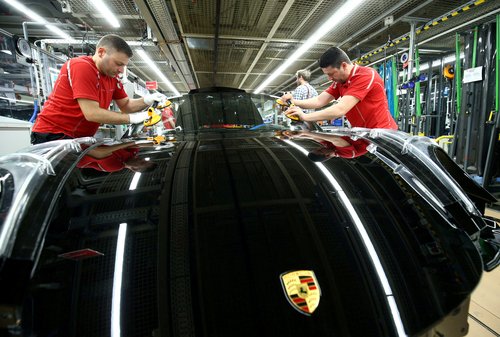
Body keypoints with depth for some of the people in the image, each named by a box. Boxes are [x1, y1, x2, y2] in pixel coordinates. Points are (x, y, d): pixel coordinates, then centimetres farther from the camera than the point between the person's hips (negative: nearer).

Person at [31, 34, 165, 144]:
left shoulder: (112, 75, 5)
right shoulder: (82, 67, -19)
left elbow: (125, 105, 9)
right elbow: (92, 113, -26)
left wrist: (147, 100, -11)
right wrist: (132, 118, -22)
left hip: (79, 138, 8)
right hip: (53, 135, -7)